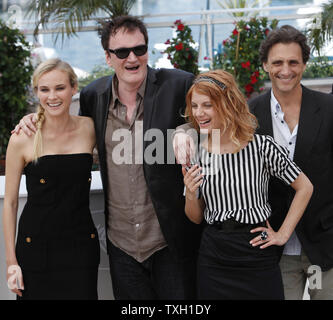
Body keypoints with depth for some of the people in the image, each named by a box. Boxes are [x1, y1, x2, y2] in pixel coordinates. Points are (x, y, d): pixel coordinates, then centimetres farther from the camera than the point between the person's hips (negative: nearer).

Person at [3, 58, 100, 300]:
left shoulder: (90, 129, -1)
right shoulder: (22, 139, -7)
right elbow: (10, 202, -2)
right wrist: (11, 261, -3)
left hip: (82, 246, 2)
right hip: (36, 249, -2)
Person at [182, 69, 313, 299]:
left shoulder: (262, 147, -9)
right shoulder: (195, 153, 0)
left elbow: (305, 187, 2)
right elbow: (196, 218, 9)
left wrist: (283, 234, -2)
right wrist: (190, 194, -11)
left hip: (257, 256, -3)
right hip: (213, 260, 3)